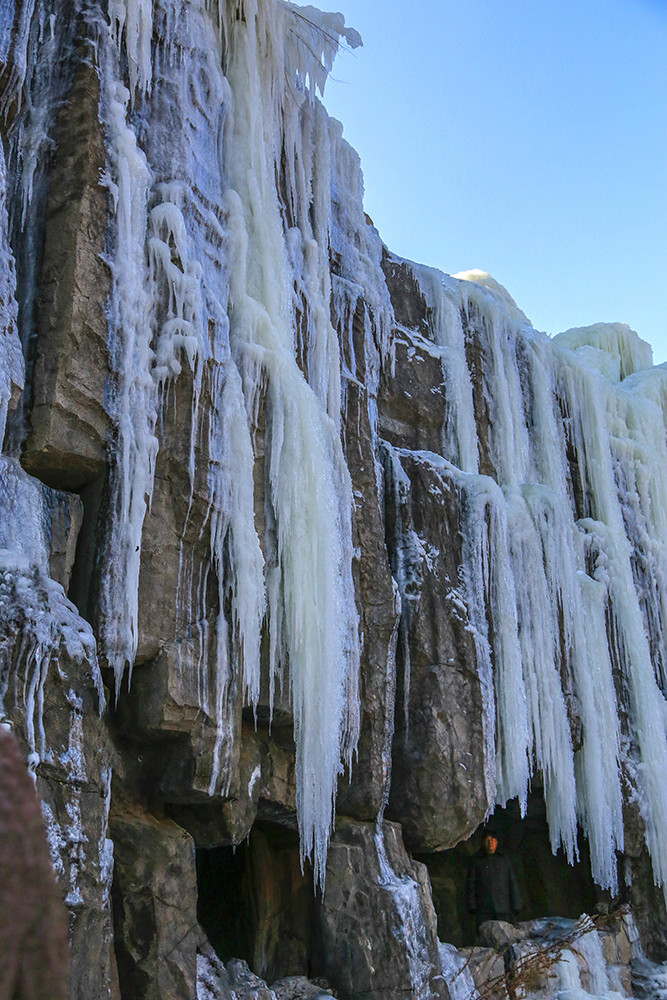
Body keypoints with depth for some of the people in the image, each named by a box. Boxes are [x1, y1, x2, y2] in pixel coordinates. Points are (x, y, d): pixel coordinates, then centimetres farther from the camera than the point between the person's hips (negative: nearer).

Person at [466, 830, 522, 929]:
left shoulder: (504, 859, 14)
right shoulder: (477, 861, 11)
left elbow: (513, 883, 13)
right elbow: (471, 885, 9)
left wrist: (516, 906, 5)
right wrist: (472, 906, 0)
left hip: (503, 909, 1)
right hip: (483, 909, -1)